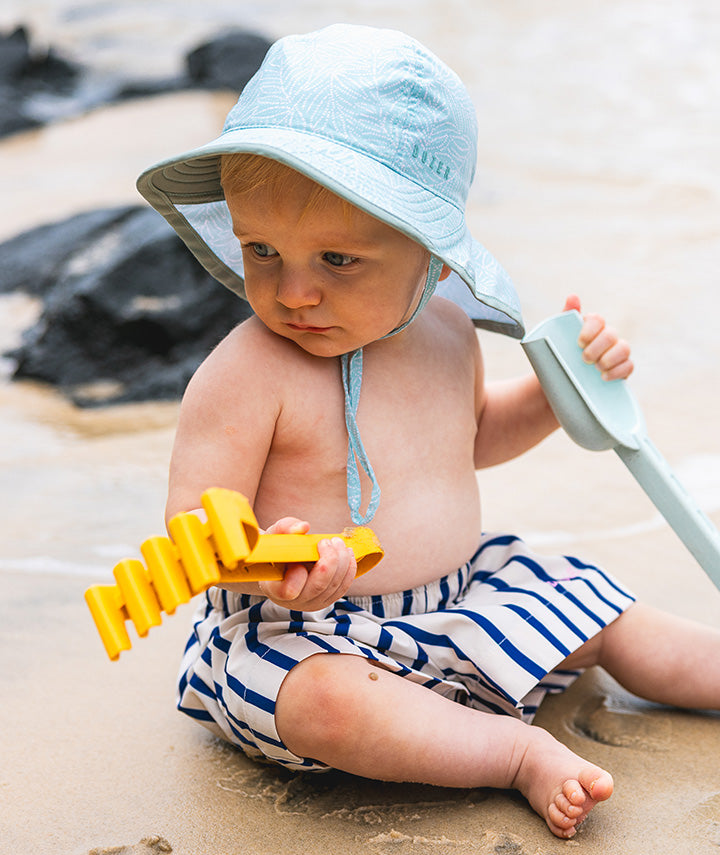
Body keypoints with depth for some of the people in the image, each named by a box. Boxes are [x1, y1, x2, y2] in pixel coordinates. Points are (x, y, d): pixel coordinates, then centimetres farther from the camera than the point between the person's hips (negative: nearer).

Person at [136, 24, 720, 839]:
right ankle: (520, 751, -21)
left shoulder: (444, 331, 1)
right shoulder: (244, 376, -22)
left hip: (462, 593, 6)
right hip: (304, 636, -6)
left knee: (607, 618, 6)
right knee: (328, 704, -36)